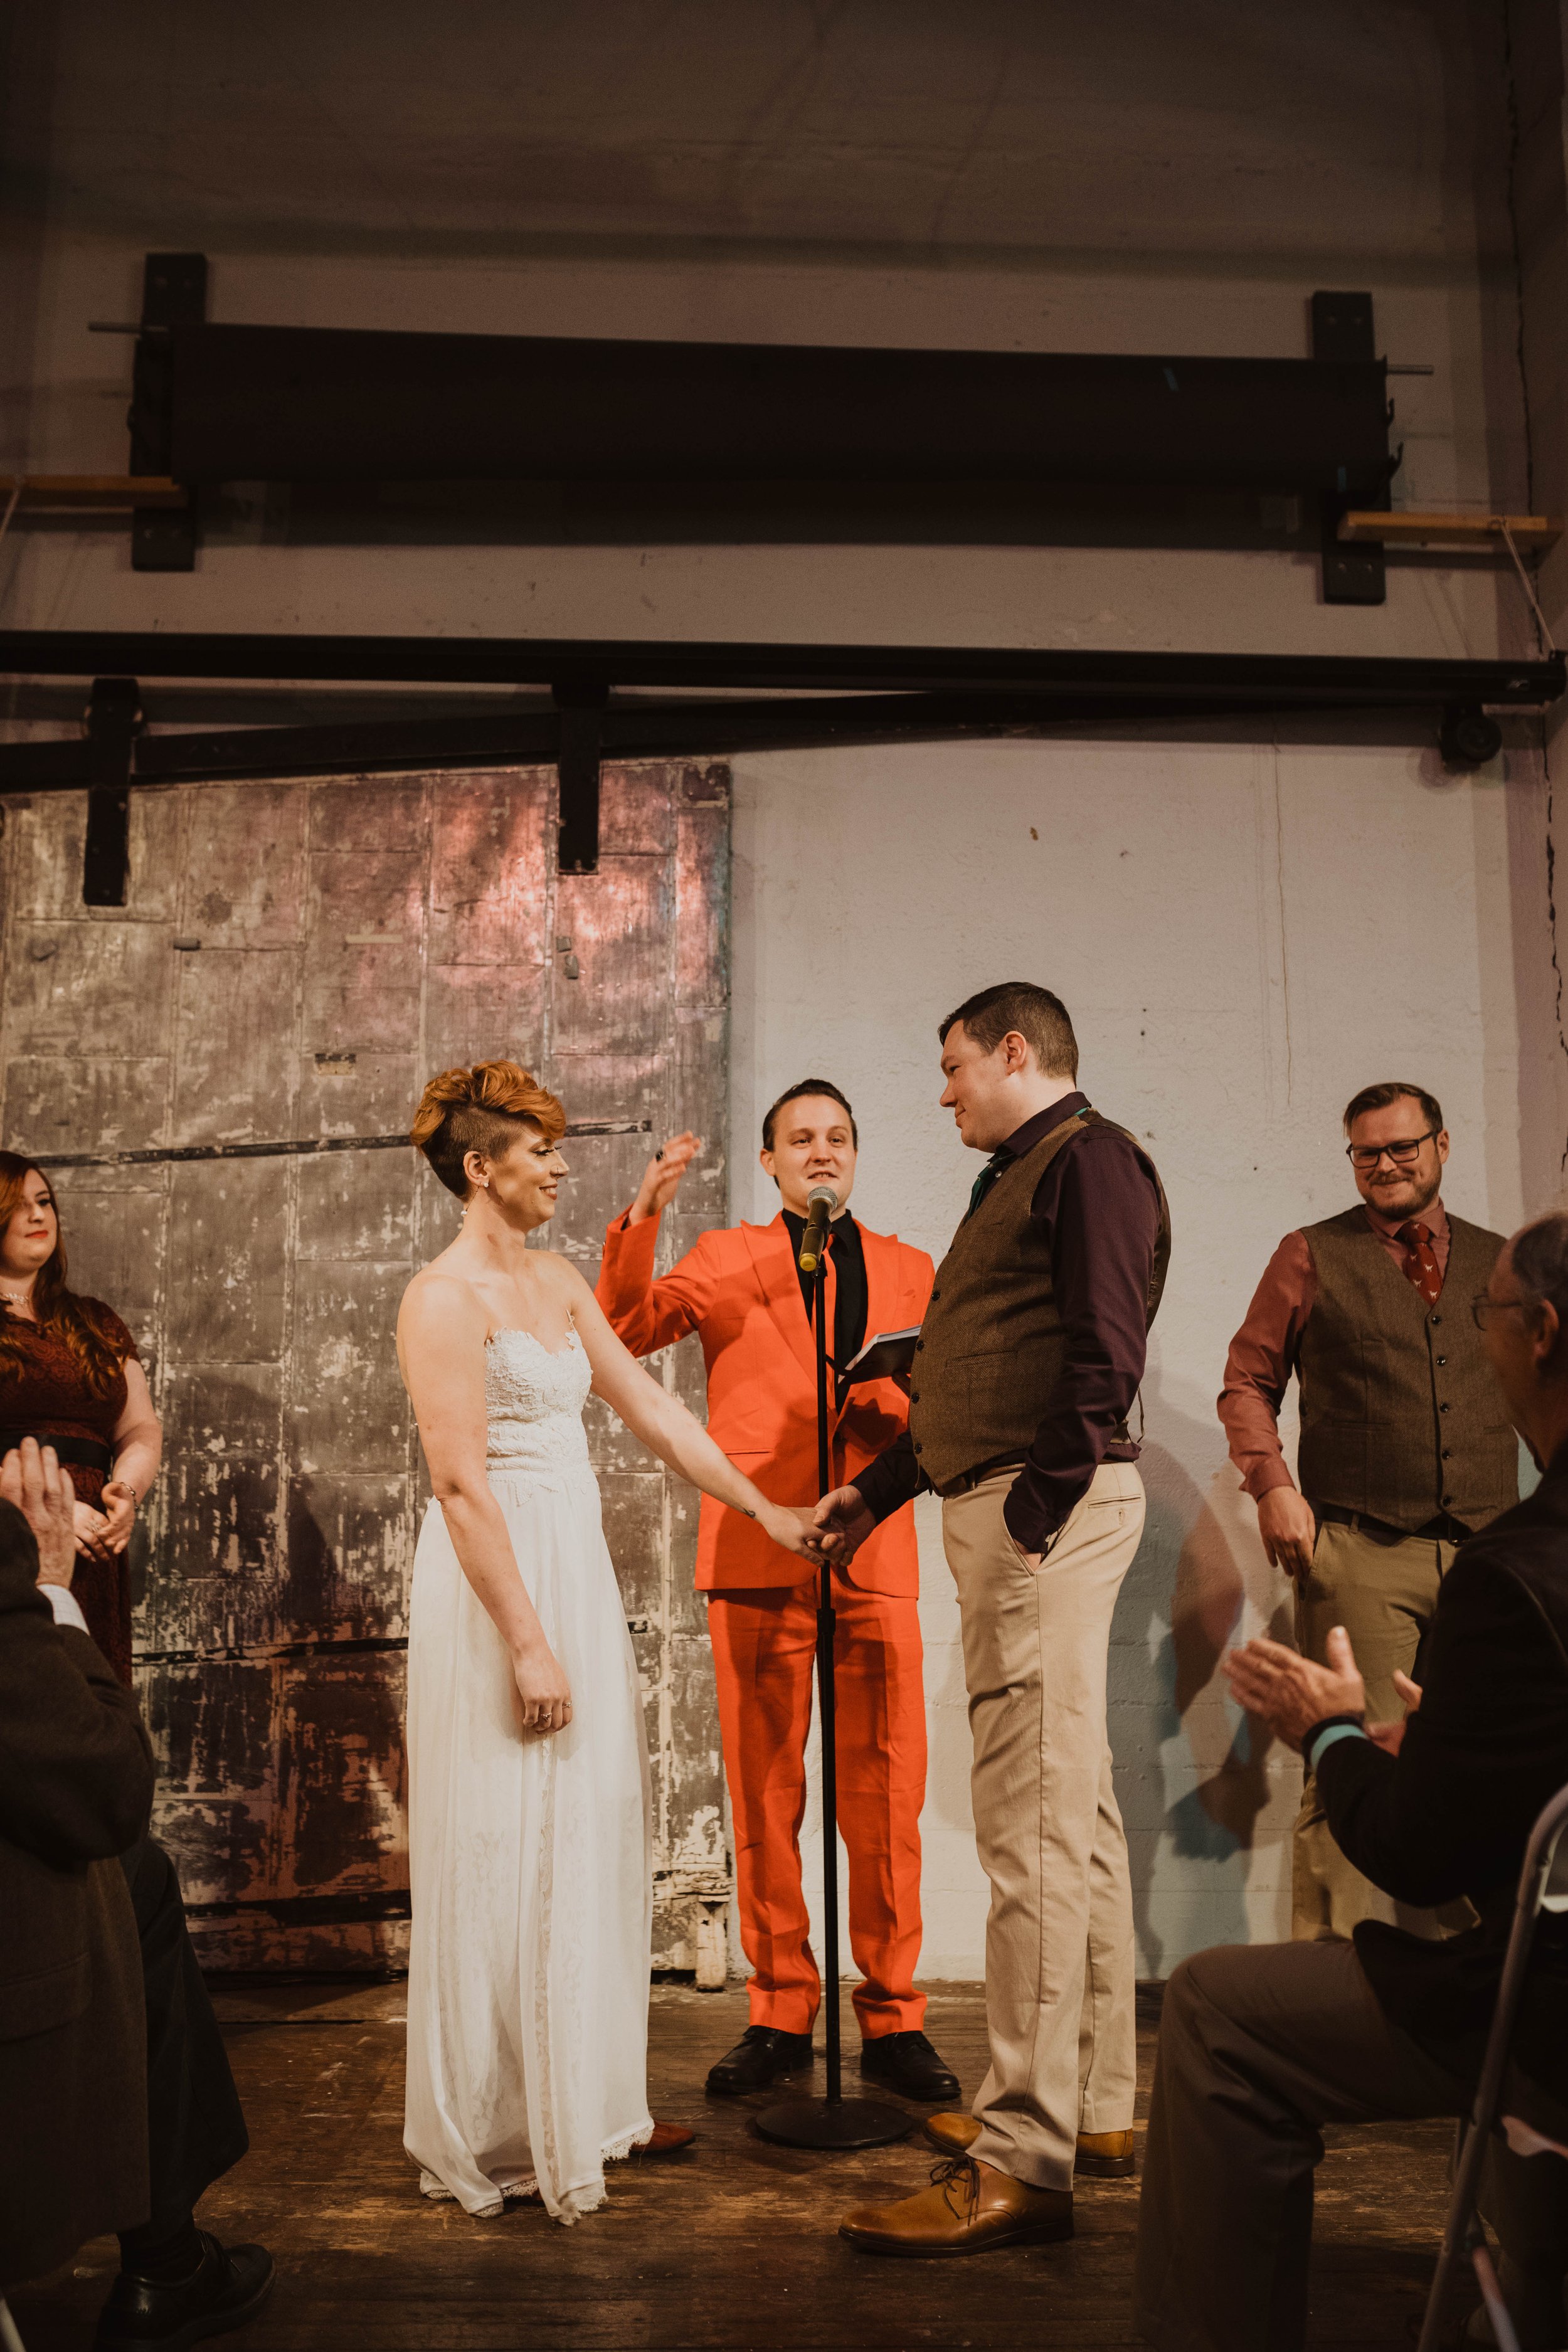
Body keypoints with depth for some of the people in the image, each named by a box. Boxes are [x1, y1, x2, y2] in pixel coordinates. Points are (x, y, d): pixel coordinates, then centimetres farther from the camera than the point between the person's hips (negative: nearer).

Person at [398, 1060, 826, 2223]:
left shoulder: (558, 1279, 11)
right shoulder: (445, 1297, -13)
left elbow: (654, 1410, 13)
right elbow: (461, 1483, -18)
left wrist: (769, 1512, 11)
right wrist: (526, 1644, -20)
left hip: (577, 1570, 8)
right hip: (500, 1581, -8)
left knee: (591, 1841, 14)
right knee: (509, 1852, 2)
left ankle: (585, 2103, 28)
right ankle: (500, 2133, 18)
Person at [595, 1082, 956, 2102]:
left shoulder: (910, 1270, 17)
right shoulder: (725, 1259, 11)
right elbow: (626, 1330, -4)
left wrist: (897, 1402, -7)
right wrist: (641, 1221, -17)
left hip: (876, 1557, 1)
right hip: (759, 1553, -1)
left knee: (886, 1799, 2)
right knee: (764, 1799, 5)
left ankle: (893, 2019, 16)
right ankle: (780, 2015, 19)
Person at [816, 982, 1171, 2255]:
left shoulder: (1090, 1156, -6)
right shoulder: (1020, 1177, 24)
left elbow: (1106, 1352, -18)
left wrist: (1038, 1505, -21)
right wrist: (879, 1487, 28)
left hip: (1049, 1506, -10)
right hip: (1003, 1507, 10)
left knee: (1034, 1819, -10)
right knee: (1076, 1812, 14)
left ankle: (1025, 2159, -5)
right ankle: (1098, 2107, 25)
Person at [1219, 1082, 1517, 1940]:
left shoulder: (1501, 1264, 15)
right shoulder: (1311, 1256, 8)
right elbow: (1248, 1381, 9)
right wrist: (1273, 1485, -6)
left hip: (1487, 1555, 3)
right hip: (1358, 1554, -3)